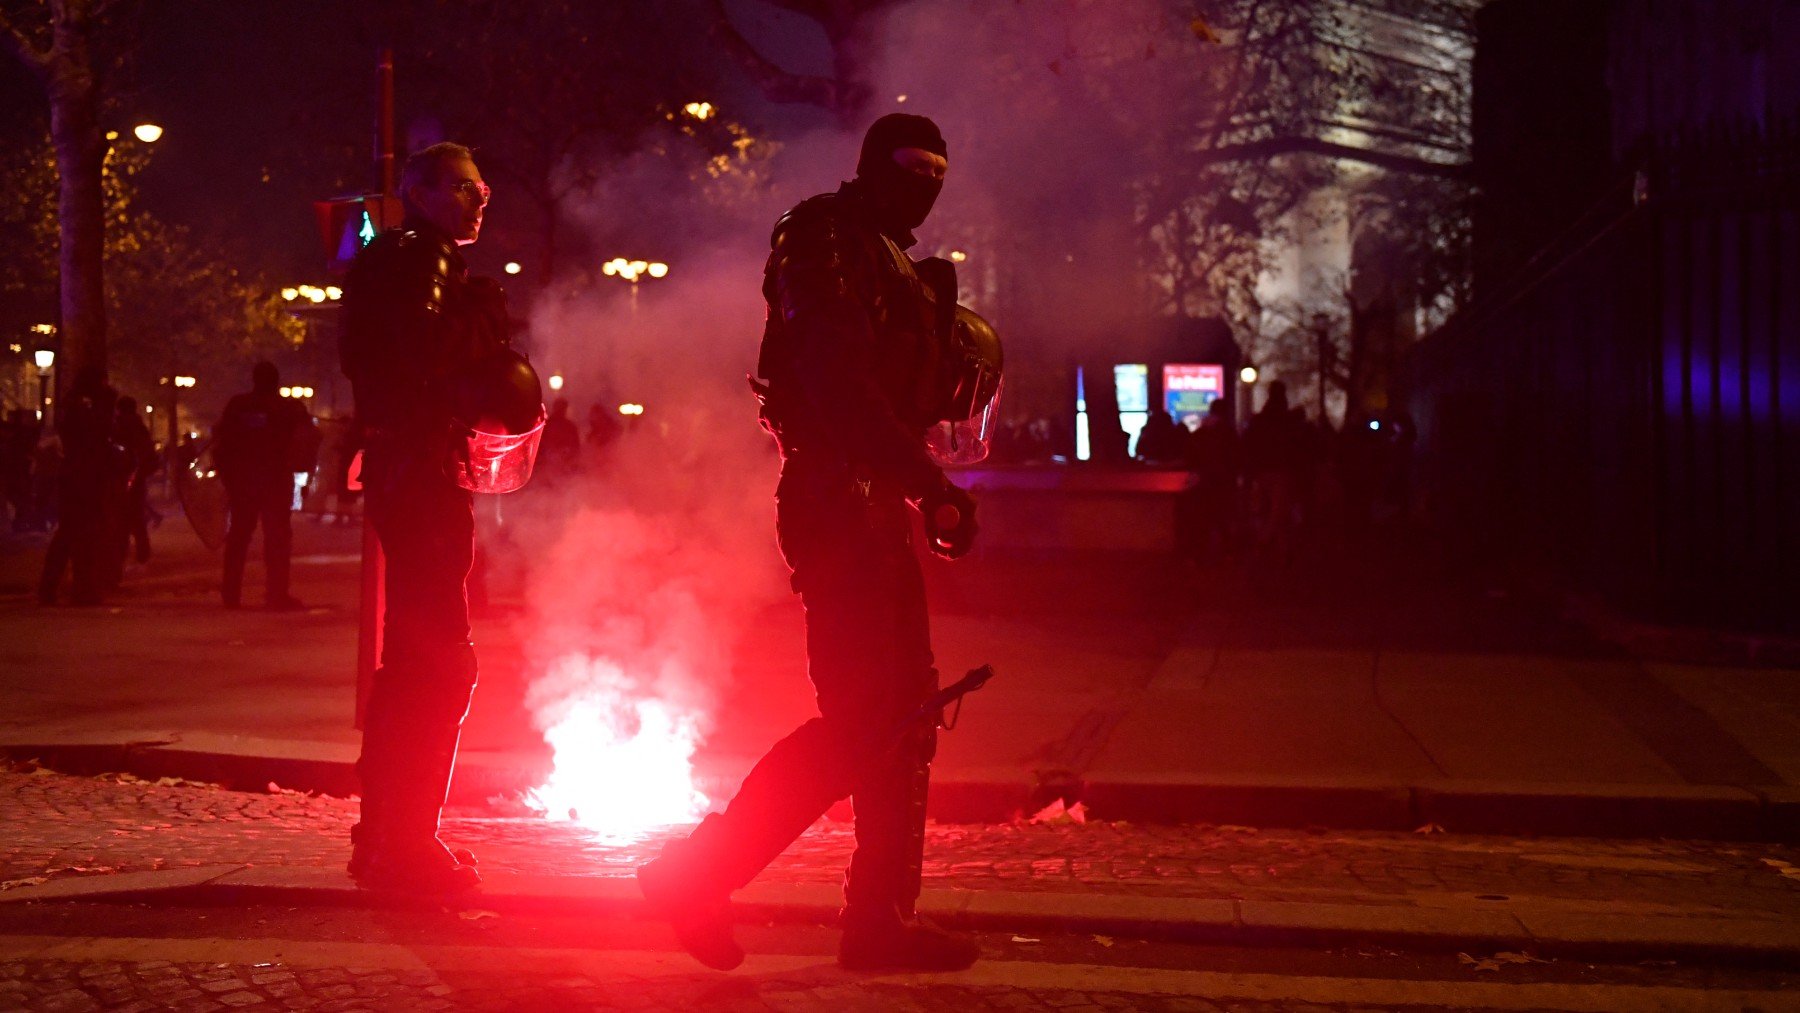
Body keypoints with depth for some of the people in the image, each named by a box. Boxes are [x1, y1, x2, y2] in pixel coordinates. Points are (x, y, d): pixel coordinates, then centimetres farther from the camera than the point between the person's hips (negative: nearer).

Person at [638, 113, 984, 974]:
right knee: (857, 723, -11)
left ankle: (880, 917, 14)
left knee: (903, 713, 9)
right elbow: (840, 387, -21)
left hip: (874, 506, 10)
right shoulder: (831, 242, -8)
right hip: (839, 504, -10)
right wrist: (934, 485, -23)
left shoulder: (884, 258, 22)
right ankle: (697, 875, -5)